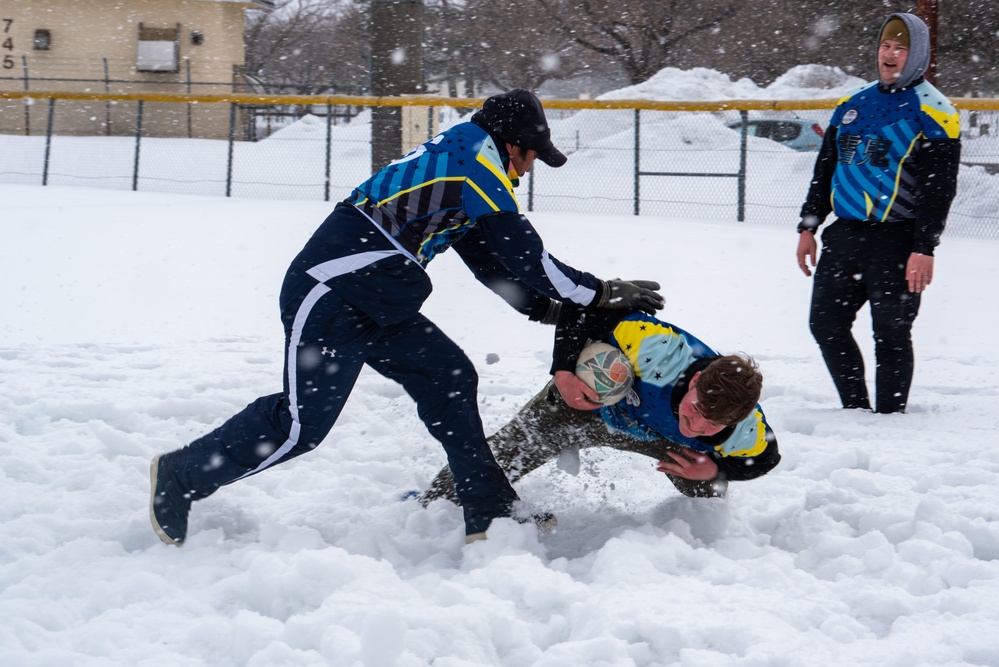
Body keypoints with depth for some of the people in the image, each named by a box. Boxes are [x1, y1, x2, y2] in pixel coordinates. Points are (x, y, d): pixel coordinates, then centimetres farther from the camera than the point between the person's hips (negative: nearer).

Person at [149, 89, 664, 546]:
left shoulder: (453, 157, 19)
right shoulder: (476, 159, -10)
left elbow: (492, 260, 25)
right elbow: (527, 258, -10)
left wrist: (549, 308, 20)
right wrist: (605, 293, 1)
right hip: (329, 298, -11)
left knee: (449, 378, 7)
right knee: (302, 424, -10)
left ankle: (489, 513, 10)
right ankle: (180, 478, 5)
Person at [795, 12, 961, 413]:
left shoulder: (932, 114, -6)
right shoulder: (853, 105, 13)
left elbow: (940, 189, -11)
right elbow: (824, 171, 19)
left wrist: (924, 249, -18)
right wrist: (808, 227, 14)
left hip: (896, 243, -7)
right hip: (844, 235, 7)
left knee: (891, 334, -1)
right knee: (826, 324, 8)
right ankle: (855, 409, 20)